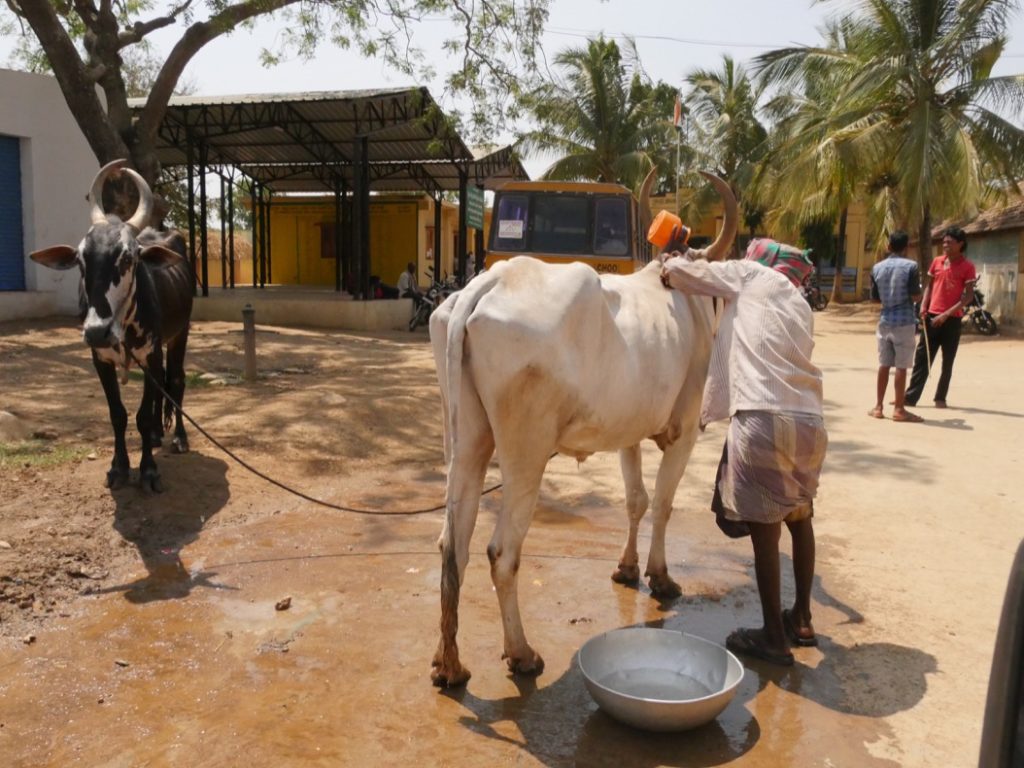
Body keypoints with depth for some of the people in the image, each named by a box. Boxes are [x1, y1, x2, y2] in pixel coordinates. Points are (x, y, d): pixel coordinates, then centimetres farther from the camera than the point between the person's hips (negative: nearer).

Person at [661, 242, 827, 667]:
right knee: (798, 518, 21)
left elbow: (678, 270, 10)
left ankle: (774, 637, 11)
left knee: (764, 526, 1)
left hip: (764, 418, -7)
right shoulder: (800, 305, 29)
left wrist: (670, 268, 33)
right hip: (809, 421, 7)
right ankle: (801, 620, 35)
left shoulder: (749, 275, 12)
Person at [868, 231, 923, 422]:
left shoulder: (877, 268, 5)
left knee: (884, 365, 11)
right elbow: (916, 296, -10)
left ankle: (878, 407, 14)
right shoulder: (910, 266, -9)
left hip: (885, 321, 4)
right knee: (901, 366, 0)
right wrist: (919, 285, 10)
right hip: (904, 321, -4)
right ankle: (899, 409, 3)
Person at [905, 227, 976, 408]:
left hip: (952, 320, -4)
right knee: (921, 359, 3)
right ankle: (910, 397, 5)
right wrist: (923, 306, -1)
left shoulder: (967, 267, -6)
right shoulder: (937, 261, 7)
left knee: (947, 362, 6)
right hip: (932, 317, 4)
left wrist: (946, 314, -17)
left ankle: (940, 398, 15)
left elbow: (969, 296, -9)